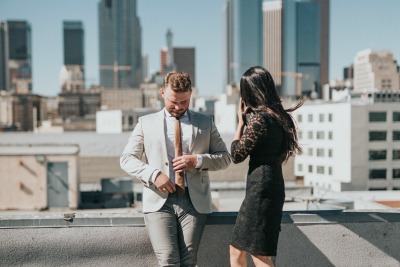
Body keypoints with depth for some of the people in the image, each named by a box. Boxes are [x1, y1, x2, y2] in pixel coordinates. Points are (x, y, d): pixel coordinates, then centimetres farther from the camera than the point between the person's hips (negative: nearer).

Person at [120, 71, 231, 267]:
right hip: (159, 201, -1)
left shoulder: (205, 122, 14)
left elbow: (224, 157, 13)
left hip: (194, 201, 1)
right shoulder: (146, 123, 11)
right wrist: (153, 174, -10)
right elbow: (127, 159, 8)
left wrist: (198, 160, -7)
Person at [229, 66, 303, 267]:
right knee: (236, 250, 17)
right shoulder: (278, 116, 11)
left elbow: (237, 154, -10)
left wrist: (241, 122, 0)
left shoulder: (259, 118, -16)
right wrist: (246, 120, 15)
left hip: (260, 188, -10)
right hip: (272, 183, 10)